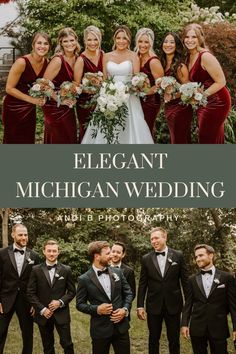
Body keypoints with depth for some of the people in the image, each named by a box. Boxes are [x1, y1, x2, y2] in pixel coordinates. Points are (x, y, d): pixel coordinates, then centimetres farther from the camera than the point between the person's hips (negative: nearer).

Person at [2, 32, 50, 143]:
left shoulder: (46, 62, -3)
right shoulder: (21, 62, -21)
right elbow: (9, 88, -18)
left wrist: (42, 97, -8)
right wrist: (32, 100, -18)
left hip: (30, 108, 6)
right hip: (14, 108, -6)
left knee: (28, 141, 12)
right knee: (14, 142, 2)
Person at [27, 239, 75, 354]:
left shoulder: (66, 270, 0)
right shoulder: (36, 270, -1)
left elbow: (72, 291, 3)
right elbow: (30, 293, -2)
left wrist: (60, 302, -13)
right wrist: (42, 309, -11)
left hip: (61, 314, -1)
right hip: (43, 314, 1)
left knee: (67, 344, -2)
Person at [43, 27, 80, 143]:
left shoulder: (76, 58, 2)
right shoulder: (58, 60, -20)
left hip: (67, 107, 7)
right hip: (54, 107, -7)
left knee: (71, 138, 15)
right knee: (58, 140, 3)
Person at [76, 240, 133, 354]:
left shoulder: (117, 272, 3)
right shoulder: (84, 279, -8)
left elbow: (128, 293, 10)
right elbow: (80, 304, -2)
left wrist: (125, 309, -7)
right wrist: (97, 309, -17)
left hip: (121, 326, 3)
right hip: (100, 330, -3)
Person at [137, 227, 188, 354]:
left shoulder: (178, 256, -2)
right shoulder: (146, 259, 2)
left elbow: (185, 280, 1)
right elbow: (142, 284, 3)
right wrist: (140, 306, -1)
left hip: (173, 305, -1)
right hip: (154, 305, 1)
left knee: (174, 340, 8)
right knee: (153, 339, 11)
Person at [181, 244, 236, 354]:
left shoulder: (227, 278, 0)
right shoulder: (193, 280, 8)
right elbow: (188, 304, 9)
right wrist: (184, 324, 1)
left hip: (218, 328, -2)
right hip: (197, 328, 2)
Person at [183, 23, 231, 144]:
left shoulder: (205, 57, -20)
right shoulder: (189, 56, 5)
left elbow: (221, 82, -20)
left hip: (216, 103, -9)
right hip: (203, 104, 9)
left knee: (206, 140, -4)